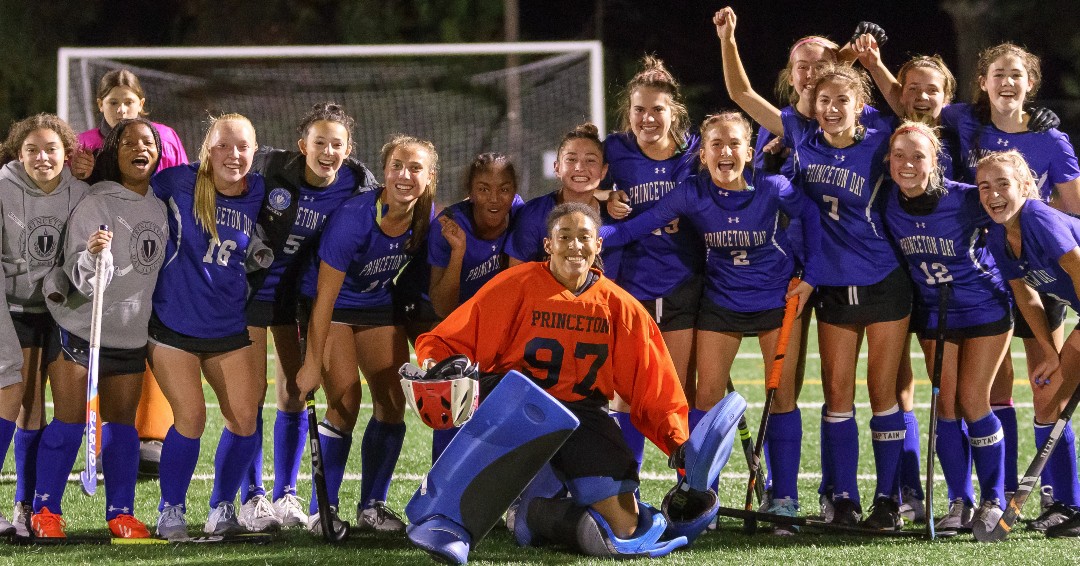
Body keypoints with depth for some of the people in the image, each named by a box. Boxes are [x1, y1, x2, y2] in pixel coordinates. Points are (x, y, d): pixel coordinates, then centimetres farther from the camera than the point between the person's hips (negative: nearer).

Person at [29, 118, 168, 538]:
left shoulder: (161, 208, 6)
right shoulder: (94, 206, -13)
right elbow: (84, 278, -22)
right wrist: (92, 255, -39)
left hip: (132, 334, 5)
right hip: (81, 329, -5)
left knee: (122, 422, 7)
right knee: (69, 421, -2)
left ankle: (120, 512, 12)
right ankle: (45, 509, 6)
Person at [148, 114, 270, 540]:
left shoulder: (259, 196, 0)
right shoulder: (182, 182, -10)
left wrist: (262, 255, 1)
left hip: (228, 326, 4)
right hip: (174, 323, -4)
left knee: (244, 418, -1)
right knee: (191, 418, -8)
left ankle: (223, 506, 18)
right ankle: (171, 510, 10)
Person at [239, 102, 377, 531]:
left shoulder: (358, 186, -12)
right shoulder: (269, 167, -20)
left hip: (299, 291, 3)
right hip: (251, 285, -3)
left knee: (294, 393, 5)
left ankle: (285, 495, 16)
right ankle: (250, 498, 3)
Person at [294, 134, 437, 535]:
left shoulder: (428, 218, -18)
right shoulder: (353, 218, -33)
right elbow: (325, 296, -27)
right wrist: (313, 362, -24)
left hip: (380, 305, 5)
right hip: (335, 306, -5)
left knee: (392, 402, 1)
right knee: (345, 399, -15)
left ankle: (372, 505, 14)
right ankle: (321, 510, -6)